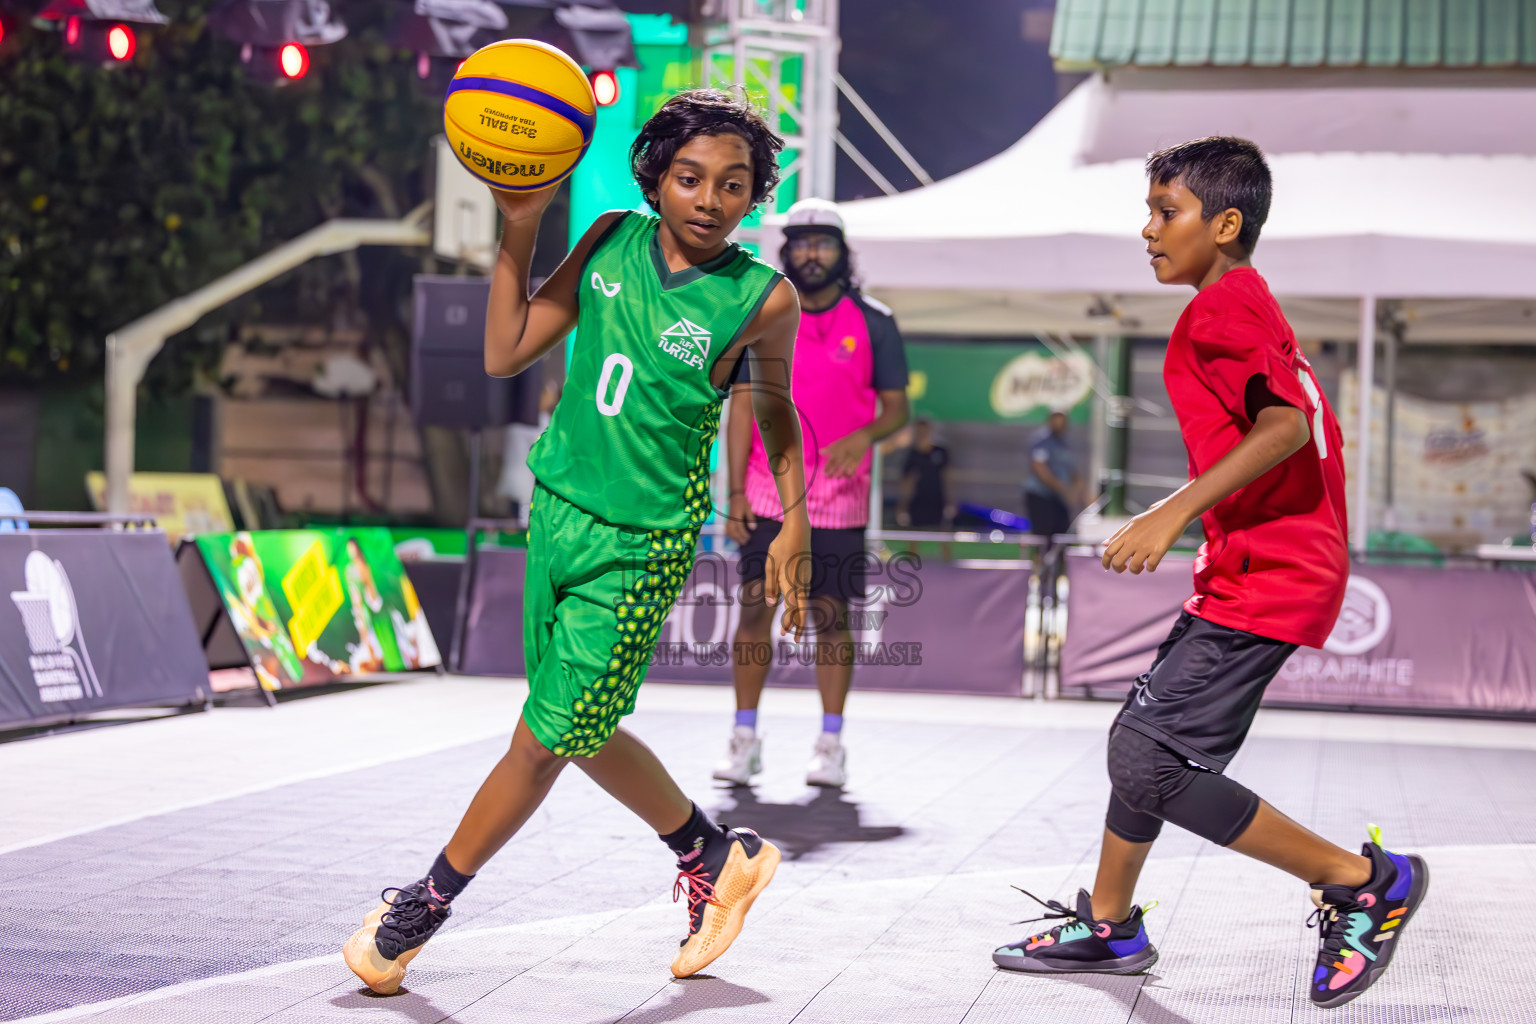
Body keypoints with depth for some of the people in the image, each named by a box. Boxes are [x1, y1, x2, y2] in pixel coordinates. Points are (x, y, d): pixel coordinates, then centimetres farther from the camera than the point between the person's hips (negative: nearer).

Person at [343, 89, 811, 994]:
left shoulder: (761, 298, -12)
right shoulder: (613, 241, -2)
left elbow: (775, 406, 7)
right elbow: (506, 353, -1)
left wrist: (795, 523, 4)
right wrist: (521, 227, -9)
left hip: (639, 549, -5)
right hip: (559, 511, 5)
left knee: (546, 738, 0)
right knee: (582, 733, 16)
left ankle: (425, 904, 20)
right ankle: (715, 858, 37)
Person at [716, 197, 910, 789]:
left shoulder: (872, 323, 3)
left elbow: (896, 406, 5)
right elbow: (742, 406, 4)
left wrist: (866, 435, -18)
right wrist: (733, 492, -2)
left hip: (838, 495, 0)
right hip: (767, 492, 1)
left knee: (831, 613, 2)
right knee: (755, 606, -4)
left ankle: (831, 744, 11)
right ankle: (744, 739, 4)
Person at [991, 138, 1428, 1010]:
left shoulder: (1221, 307, -12)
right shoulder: (1252, 306, 19)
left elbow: (1283, 425, -26)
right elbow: (1300, 425, 22)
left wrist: (1175, 513, -29)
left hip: (1263, 580, -11)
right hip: (1242, 577, 11)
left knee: (1156, 763, -14)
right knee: (1141, 741, 16)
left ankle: (1364, 881, -4)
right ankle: (1108, 927, 30)